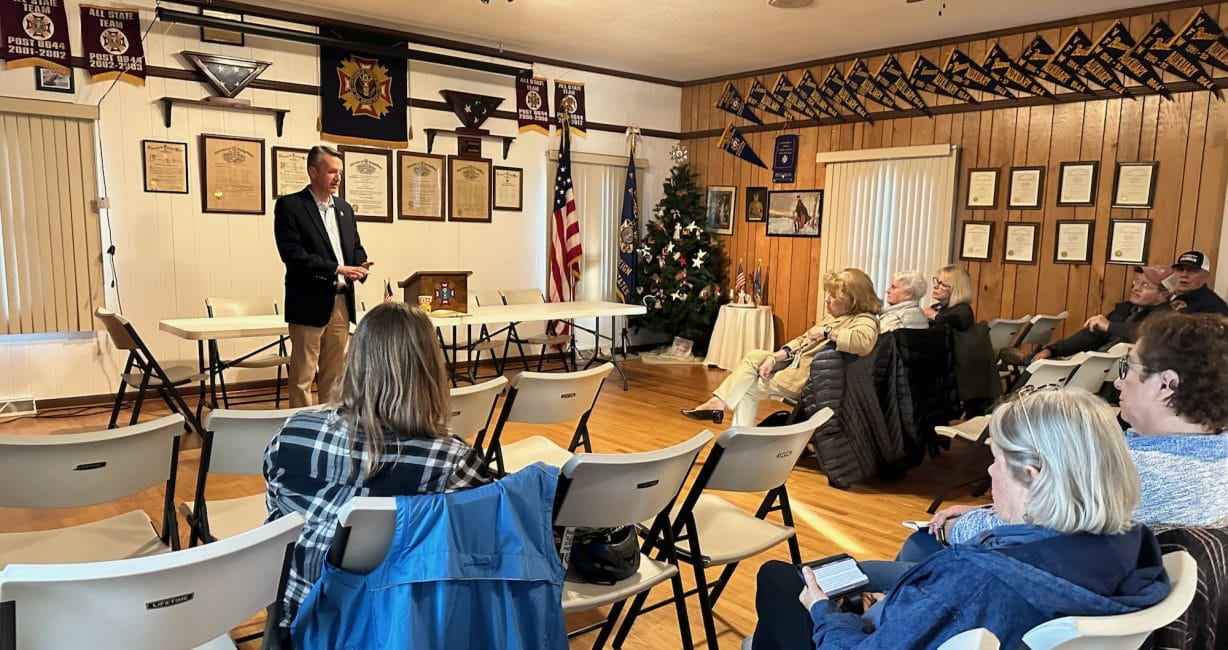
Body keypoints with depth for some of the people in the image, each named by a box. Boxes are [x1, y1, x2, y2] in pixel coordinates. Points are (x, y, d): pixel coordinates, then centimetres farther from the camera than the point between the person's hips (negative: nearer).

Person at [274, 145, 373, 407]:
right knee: (302, 376, 1)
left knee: (334, 373, 13)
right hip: (310, 302, -6)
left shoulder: (344, 208, 15)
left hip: (341, 300, 6)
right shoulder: (289, 206, -5)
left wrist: (361, 265, -4)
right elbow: (292, 253, -15)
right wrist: (335, 269, -22)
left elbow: (355, 246, 20)